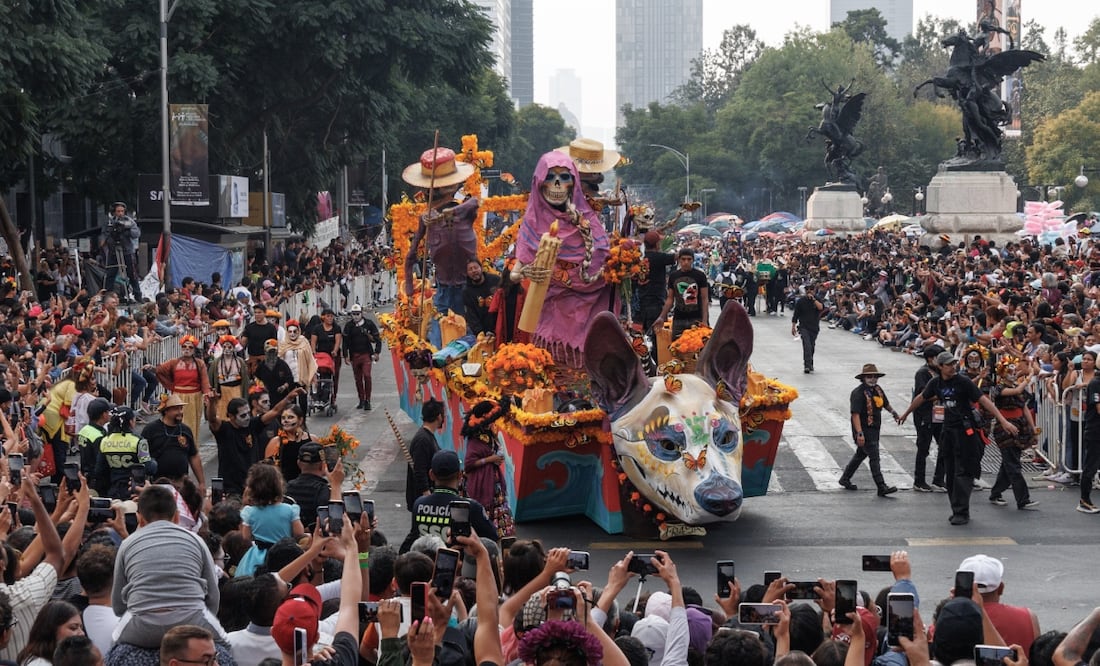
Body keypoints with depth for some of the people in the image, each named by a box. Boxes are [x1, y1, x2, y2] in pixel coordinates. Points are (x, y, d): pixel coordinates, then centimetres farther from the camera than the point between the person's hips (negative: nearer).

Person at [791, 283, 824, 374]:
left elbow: (821, 307, -19)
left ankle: (809, 365, 27)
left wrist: (813, 299, -22)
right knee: (807, 345, -17)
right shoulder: (801, 301, -1)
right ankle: (807, 366, -22)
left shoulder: (817, 300, 3)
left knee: (811, 347, 12)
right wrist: (793, 327, 4)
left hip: (814, 327, 3)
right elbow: (795, 315, 4)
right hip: (804, 327, -3)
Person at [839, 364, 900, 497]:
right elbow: (855, 414, -23)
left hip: (875, 429, 9)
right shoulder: (858, 393, -17)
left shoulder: (877, 389, 8)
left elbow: (885, 403, 28)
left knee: (861, 454, 21)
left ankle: (845, 479, 37)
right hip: (864, 430, -9)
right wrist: (859, 433, -29)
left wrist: (893, 412, 11)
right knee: (874, 457, -13)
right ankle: (882, 487, -15)